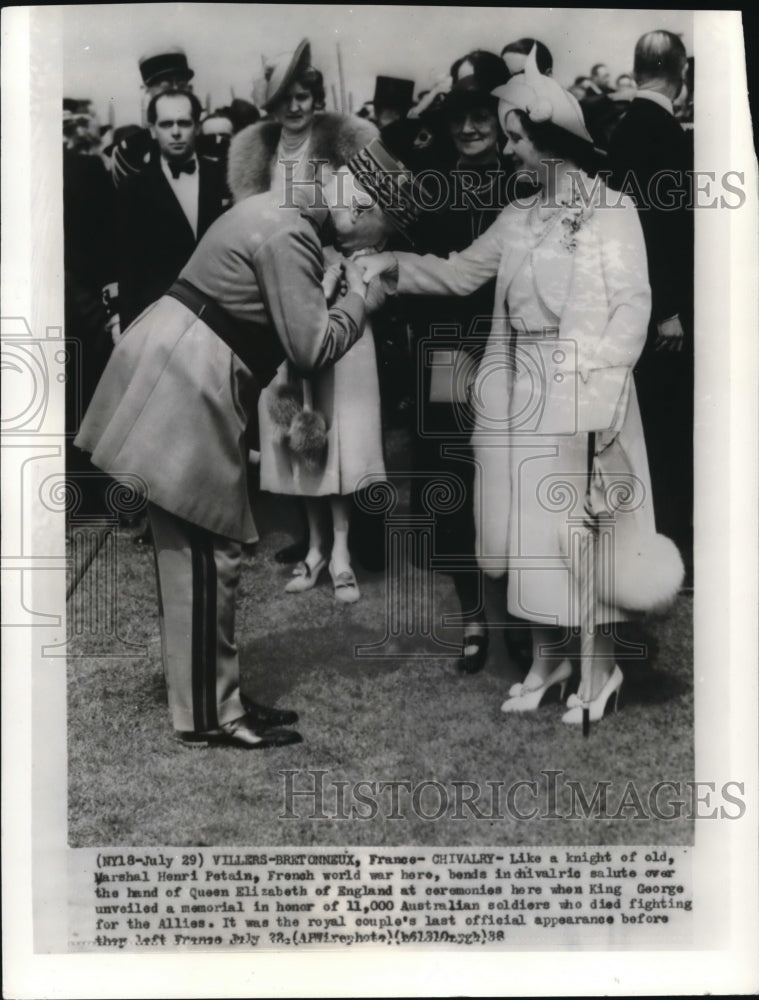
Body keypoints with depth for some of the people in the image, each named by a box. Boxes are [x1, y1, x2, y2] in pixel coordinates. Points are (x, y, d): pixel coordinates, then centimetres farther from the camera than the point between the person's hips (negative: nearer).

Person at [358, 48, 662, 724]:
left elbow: (633, 303, -8)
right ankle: (547, 657, 24)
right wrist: (392, 265, 3)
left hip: (582, 390, -5)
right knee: (530, 524, 9)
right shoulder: (518, 218, 14)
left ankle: (601, 666, 16)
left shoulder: (614, 210, -2)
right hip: (520, 388, 6)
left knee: (585, 523, 0)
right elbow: (461, 273, 15)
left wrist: (600, 381, -18)